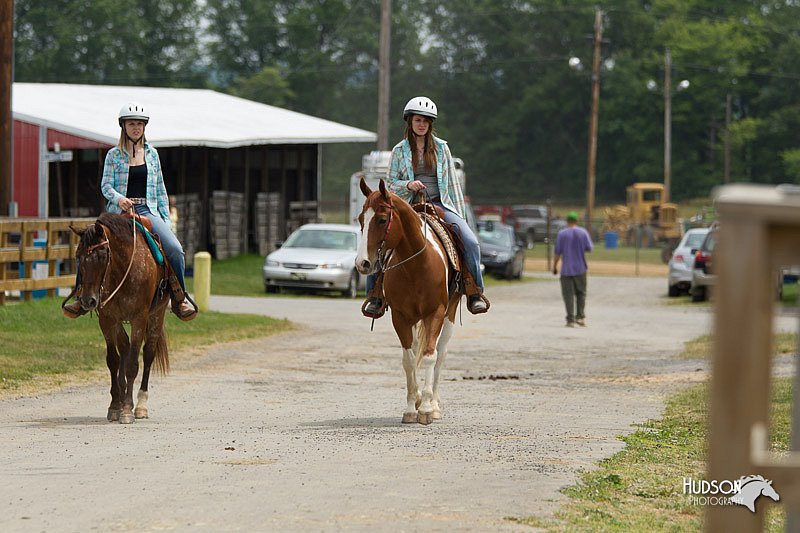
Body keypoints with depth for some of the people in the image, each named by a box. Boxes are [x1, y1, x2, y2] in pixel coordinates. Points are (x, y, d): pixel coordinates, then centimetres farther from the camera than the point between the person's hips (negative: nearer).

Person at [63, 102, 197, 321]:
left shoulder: (151, 153, 14)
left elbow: (160, 189, 16)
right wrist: (118, 198, -21)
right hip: (119, 211, -1)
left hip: (148, 211, 1)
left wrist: (166, 219, 8)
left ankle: (179, 298, -6)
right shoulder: (114, 155, 7)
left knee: (175, 249, -22)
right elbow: (106, 185, 1)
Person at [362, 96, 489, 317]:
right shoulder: (400, 150, 8)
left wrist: (460, 215, 8)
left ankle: (475, 292, -12)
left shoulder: (441, 147, 10)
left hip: (440, 204, 0)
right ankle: (375, 294, -13)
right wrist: (408, 185, -14)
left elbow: (452, 182, 13)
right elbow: (390, 183, 8)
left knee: (470, 241, -23)